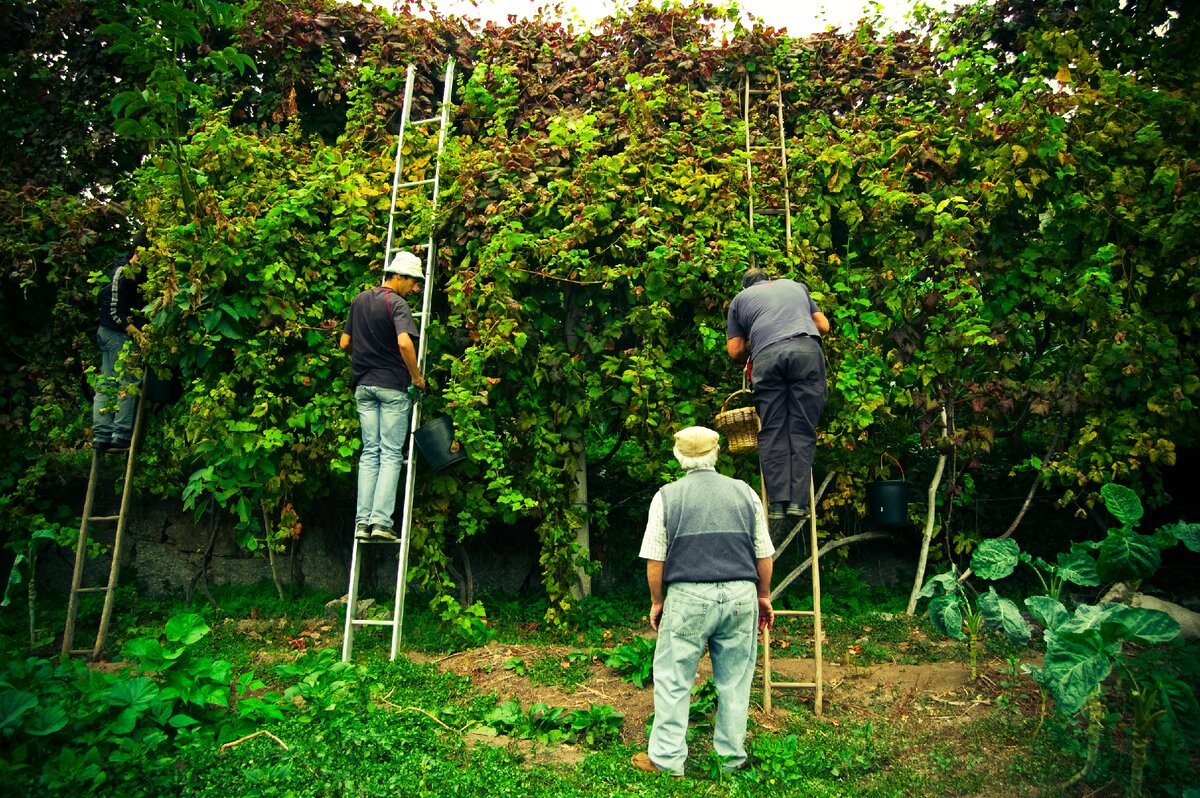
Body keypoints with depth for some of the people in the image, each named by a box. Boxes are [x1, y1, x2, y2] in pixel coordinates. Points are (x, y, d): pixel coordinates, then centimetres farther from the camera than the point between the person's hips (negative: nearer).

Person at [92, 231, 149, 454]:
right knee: (129, 383, -8)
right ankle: (121, 437, -6)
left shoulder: (139, 272, 11)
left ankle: (101, 436, 11)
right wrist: (136, 332, -24)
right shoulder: (122, 273, -15)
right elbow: (114, 312, -18)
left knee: (106, 384, 8)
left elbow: (137, 306, 19)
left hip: (109, 334, 9)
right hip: (118, 334, -9)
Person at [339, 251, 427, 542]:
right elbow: (404, 342, -25)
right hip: (392, 386, -6)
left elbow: (344, 343, 15)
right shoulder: (397, 304, -10)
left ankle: (362, 521, 2)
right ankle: (381, 522, -8)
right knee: (391, 454, -2)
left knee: (369, 452, 8)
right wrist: (416, 376, -13)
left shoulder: (359, 300, 12)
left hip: (363, 386, 6)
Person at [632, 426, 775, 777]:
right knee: (734, 680, 13)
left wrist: (657, 602, 11)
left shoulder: (667, 496, -1)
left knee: (673, 679, 8)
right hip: (740, 596, 3)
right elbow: (764, 554, 9)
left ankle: (666, 758, 14)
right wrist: (763, 596, 20)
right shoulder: (745, 492, 6)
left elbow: (654, 559, -1)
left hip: (688, 598, -2)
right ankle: (732, 756, 23)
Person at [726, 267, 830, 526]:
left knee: (772, 433, 3)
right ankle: (798, 502, -4)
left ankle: (777, 504, -3)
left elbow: (735, 352, 22)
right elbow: (823, 325, 31)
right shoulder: (795, 285, 34)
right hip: (807, 349, 1)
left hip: (767, 356, -1)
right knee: (803, 430, 2)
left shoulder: (740, 299, 29)